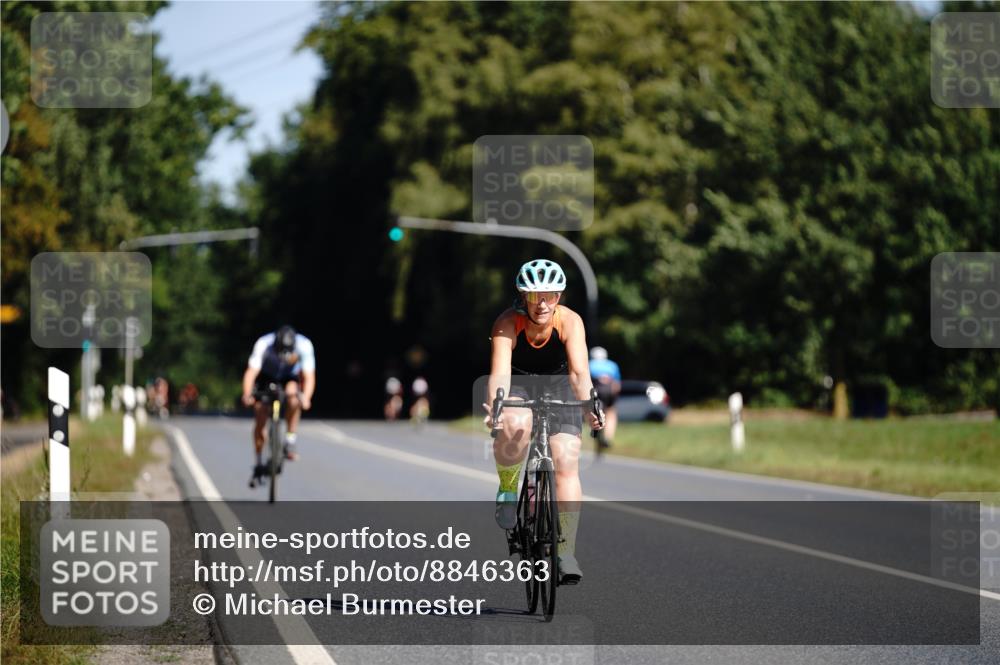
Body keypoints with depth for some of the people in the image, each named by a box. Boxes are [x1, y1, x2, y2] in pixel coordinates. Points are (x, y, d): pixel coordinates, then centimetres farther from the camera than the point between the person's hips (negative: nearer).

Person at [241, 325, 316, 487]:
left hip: (290, 377, 0)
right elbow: (251, 372, -41)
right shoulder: (263, 345, -34)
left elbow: (309, 376, -35)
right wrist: (247, 394, -58)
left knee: (293, 394, -34)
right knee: (260, 420, -9)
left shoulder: (304, 346, -32)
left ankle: (290, 441, -19)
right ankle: (258, 465, 7)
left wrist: (306, 398, -54)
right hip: (267, 376, 0)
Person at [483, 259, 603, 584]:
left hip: (558, 387, 1)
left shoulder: (569, 321, -26)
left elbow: (579, 370, -37)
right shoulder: (508, 323, -27)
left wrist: (587, 406, -55)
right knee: (514, 426, -36)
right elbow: (499, 372, -39)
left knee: (566, 460, -16)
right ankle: (507, 490, -7)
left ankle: (566, 553, -12)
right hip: (518, 385, -1)